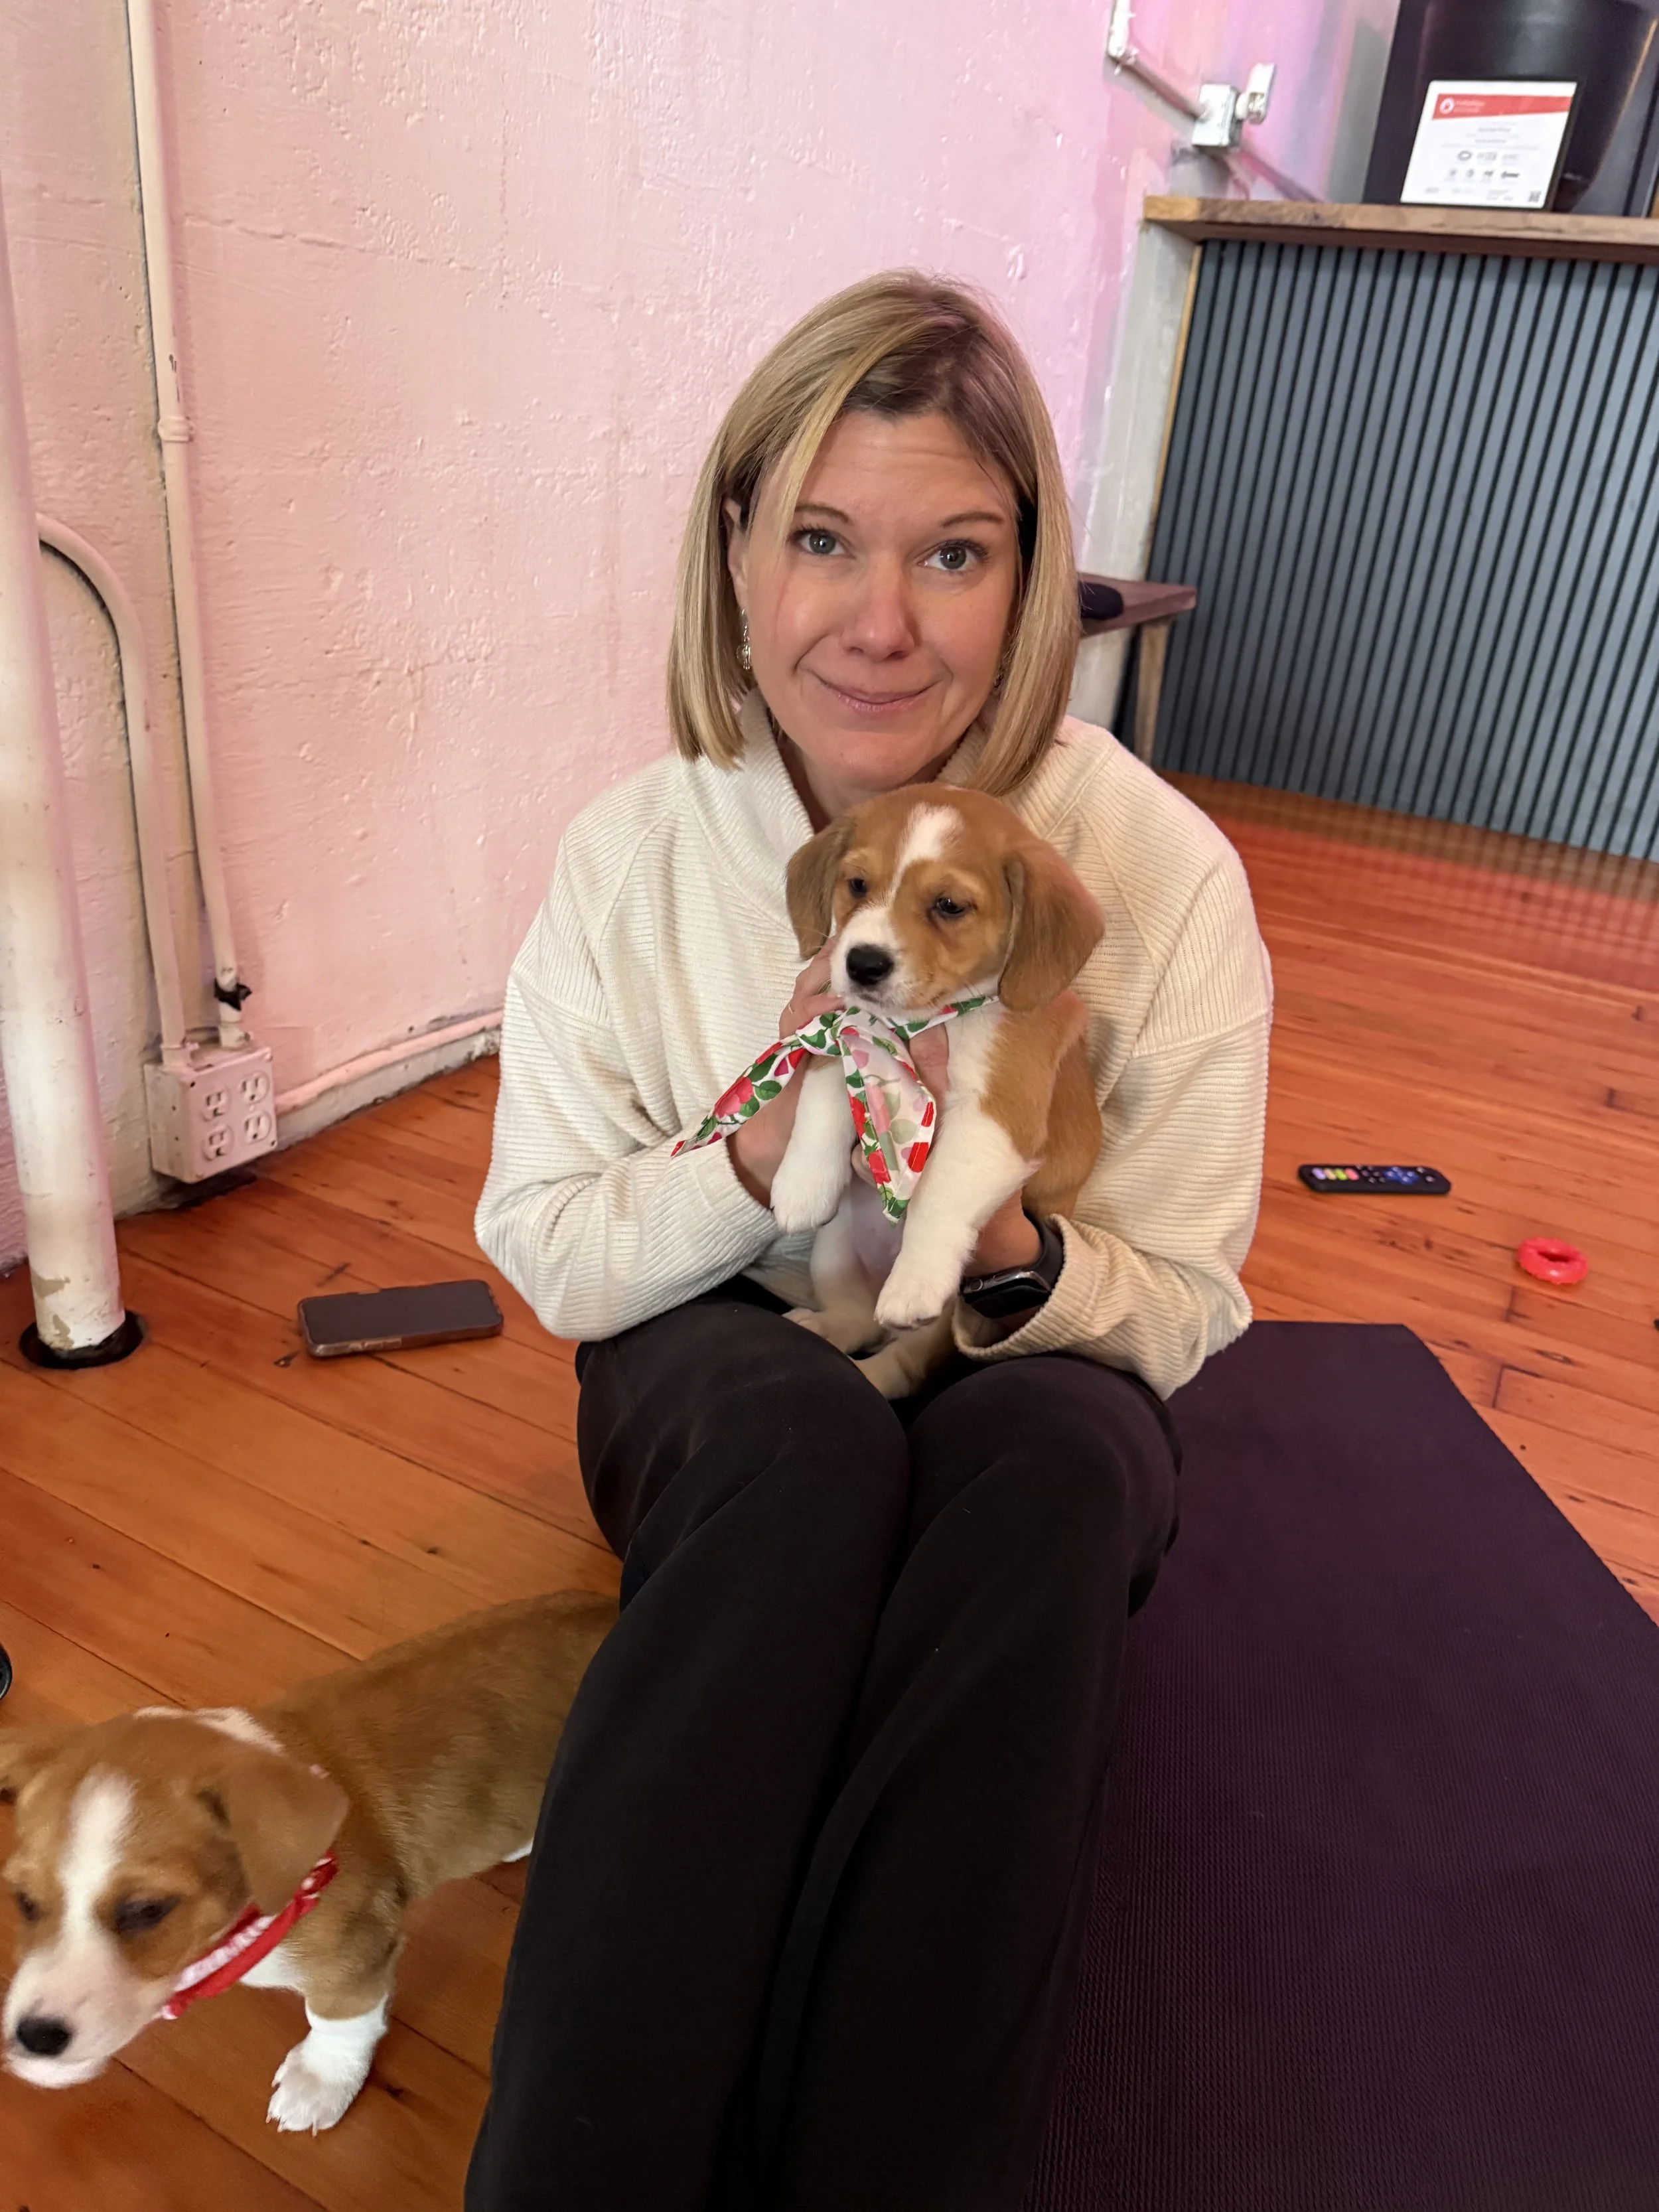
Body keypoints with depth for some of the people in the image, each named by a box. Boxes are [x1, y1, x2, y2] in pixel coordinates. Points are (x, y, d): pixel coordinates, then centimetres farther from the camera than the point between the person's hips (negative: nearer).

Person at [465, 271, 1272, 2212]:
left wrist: (1011, 1251, -30)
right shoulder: (635, 853, -9)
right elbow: (545, 1255, -6)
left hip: (1027, 1411, 1)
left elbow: (1183, 1308, -7)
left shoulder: (1162, 873, -12)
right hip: (719, 1384, 0)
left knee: (1062, 1445, -35)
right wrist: (753, 1158, -26)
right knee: (798, 1416, -35)